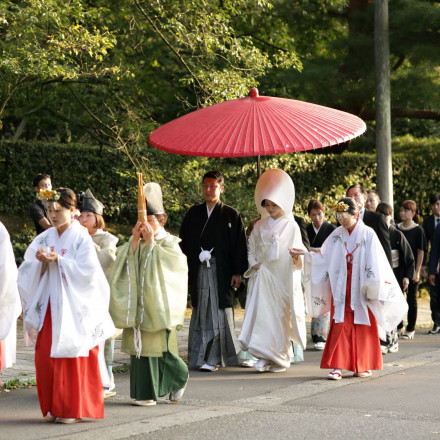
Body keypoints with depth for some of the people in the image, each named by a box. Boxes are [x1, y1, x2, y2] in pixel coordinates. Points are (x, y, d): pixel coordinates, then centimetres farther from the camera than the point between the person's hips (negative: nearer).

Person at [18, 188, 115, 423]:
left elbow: (86, 270, -13)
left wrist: (57, 259, -17)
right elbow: (28, 270, 7)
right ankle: (52, 407, 12)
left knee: (73, 357, -4)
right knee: (45, 357, 2)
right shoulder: (44, 238, 9)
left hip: (73, 308, -5)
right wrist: (42, 262, -13)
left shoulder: (81, 238, -4)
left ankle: (73, 408, 2)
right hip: (48, 305, 5)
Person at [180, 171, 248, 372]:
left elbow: (239, 245, 0)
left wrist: (238, 272, -7)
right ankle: (200, 356, 11)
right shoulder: (193, 214, 13)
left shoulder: (231, 215, 3)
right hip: (198, 271, 3)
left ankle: (213, 358, -3)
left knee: (219, 312, -5)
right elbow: (184, 242, 13)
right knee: (201, 312, 5)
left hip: (221, 271, -3)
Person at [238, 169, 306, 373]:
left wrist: (298, 257, -20)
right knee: (261, 312, -6)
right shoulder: (259, 227, 12)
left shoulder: (290, 226, 1)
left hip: (283, 278, -3)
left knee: (280, 315, -1)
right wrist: (253, 264, 2)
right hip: (262, 277, 3)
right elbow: (252, 249, 18)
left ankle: (281, 358, 10)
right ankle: (264, 357, -4)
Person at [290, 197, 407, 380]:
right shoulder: (337, 235, 5)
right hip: (341, 288, 2)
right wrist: (304, 254, 0)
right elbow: (324, 258, 9)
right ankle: (338, 366, -6)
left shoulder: (367, 234, -5)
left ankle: (364, 366, 14)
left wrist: (371, 289, -7)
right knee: (339, 325, -5)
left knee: (362, 325, 3)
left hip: (360, 288, -2)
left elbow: (374, 263, -5)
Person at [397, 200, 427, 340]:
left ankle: (411, 330, 11)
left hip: (411, 270, -4)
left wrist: (417, 271, -11)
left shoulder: (418, 231, -5)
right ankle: (399, 327, 18)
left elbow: (420, 252, -6)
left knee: (411, 299, 4)